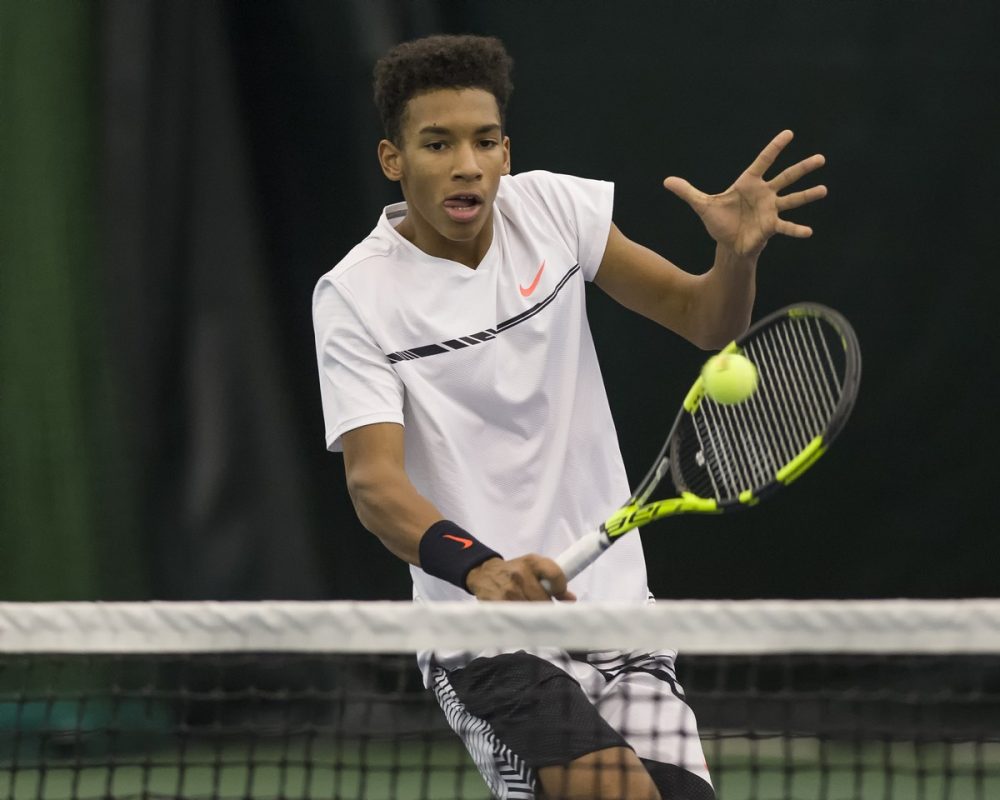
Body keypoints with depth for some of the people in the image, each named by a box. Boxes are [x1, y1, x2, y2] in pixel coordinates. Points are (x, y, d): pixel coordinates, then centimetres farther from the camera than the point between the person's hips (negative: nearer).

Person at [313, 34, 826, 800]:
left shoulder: (551, 206, 2)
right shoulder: (356, 297, -10)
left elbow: (705, 321, 5)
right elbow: (374, 479, -21)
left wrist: (737, 253, -19)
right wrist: (480, 567, -40)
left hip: (615, 602, 5)